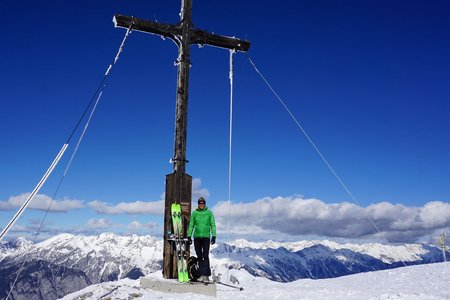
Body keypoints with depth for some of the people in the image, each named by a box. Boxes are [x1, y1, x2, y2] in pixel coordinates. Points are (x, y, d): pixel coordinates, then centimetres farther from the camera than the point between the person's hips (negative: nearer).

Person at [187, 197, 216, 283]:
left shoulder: (209, 213, 2)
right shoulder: (194, 213, 7)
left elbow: (213, 225, 3)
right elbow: (191, 225, 11)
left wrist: (214, 236, -5)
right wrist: (189, 236, 5)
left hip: (206, 237, -2)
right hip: (196, 237, 3)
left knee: (205, 256, -9)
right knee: (199, 257, 6)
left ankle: (206, 275, -6)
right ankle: (202, 274, 13)